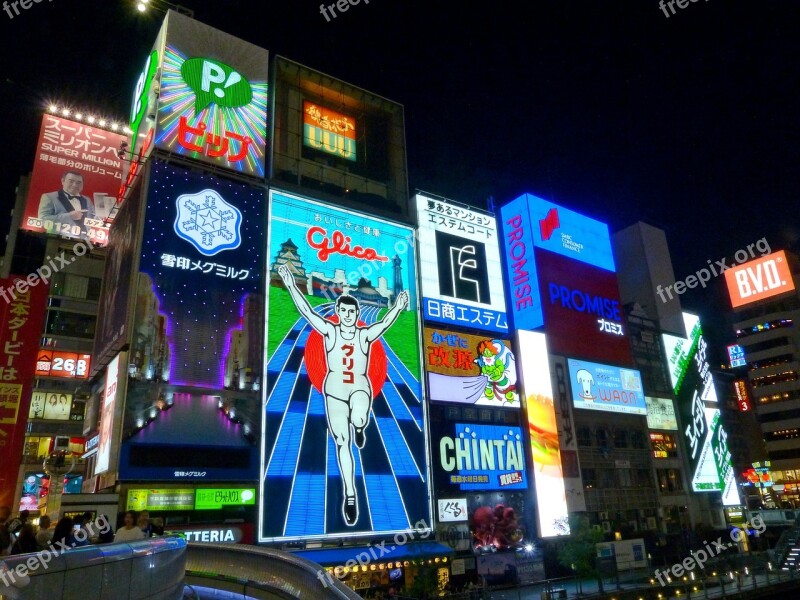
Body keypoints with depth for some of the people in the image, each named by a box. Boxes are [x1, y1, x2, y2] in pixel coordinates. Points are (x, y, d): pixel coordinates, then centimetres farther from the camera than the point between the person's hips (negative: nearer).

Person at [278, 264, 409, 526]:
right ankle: (350, 495, 14)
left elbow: (385, 322, -16)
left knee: (358, 419, -35)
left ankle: (359, 428, 5)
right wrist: (291, 286, -17)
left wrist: (398, 308, -33)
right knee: (342, 443, 3)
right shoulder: (329, 331, -1)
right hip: (334, 389, 1)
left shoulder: (365, 335, -1)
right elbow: (306, 311, -8)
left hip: (360, 387, -1)